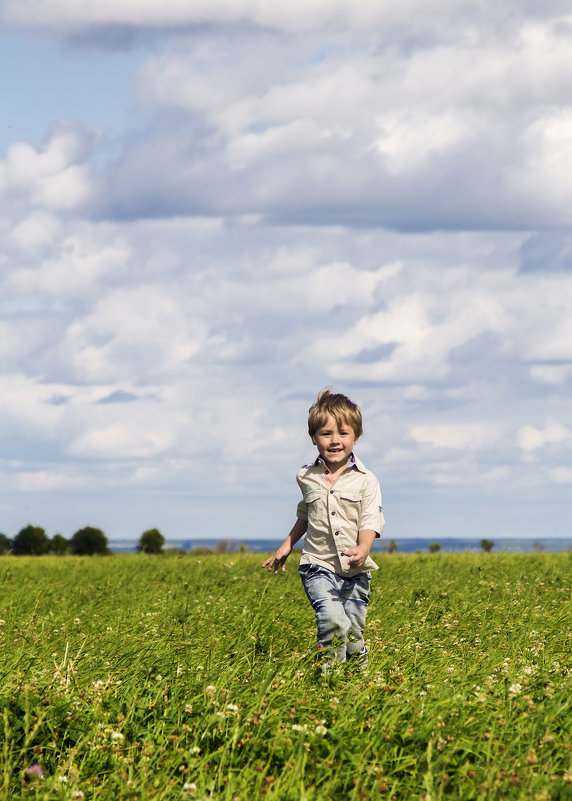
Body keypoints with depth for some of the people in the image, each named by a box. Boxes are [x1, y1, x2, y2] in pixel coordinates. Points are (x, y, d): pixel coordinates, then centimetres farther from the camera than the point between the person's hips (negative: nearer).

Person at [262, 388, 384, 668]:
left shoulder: (365, 480, -2)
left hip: (355, 571, 0)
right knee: (333, 622, -24)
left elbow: (370, 520, -9)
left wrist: (363, 548, -29)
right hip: (318, 566, 0)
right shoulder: (306, 477, 7)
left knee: (353, 634, 4)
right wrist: (286, 546, 29)